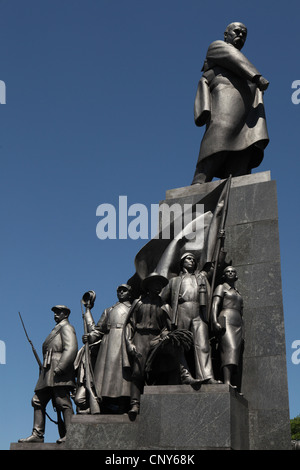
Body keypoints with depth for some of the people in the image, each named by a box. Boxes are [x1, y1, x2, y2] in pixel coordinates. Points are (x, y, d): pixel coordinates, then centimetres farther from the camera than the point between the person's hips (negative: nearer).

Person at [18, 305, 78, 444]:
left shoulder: (66, 327, 1)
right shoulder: (56, 330, 30)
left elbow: (71, 349, -14)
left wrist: (59, 368, -23)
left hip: (59, 372, -10)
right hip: (48, 373, 10)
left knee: (63, 401, -14)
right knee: (38, 401, 6)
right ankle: (37, 434, 5)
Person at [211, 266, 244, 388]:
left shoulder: (238, 293, 30)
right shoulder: (221, 287, 11)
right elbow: (215, 305, -3)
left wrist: (243, 331, 18)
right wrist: (215, 321, -19)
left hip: (238, 323, 7)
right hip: (226, 320, -7)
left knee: (236, 351, -7)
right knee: (230, 348, -24)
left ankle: (231, 382, -15)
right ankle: (227, 382, -37)